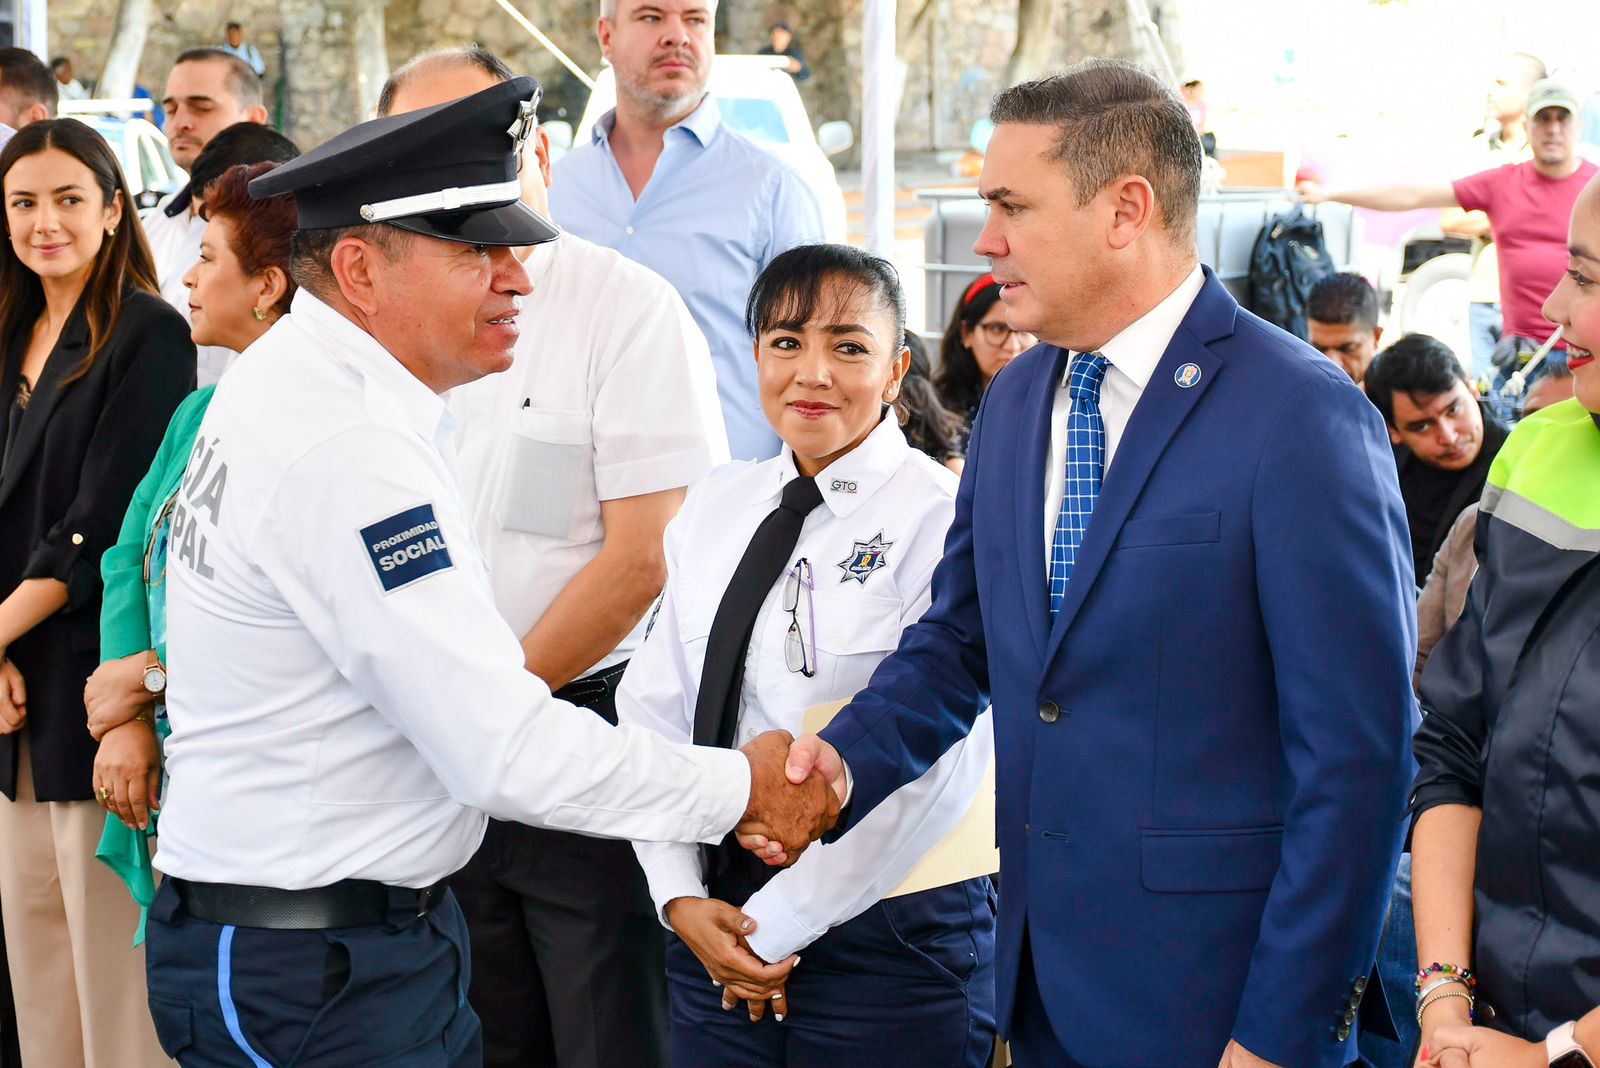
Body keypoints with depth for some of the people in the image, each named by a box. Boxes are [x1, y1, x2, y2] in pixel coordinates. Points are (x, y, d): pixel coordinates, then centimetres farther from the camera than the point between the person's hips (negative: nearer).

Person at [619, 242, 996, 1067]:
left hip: (887, 928, -5)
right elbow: (655, 706, 7)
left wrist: (782, 927, -13)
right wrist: (682, 898, -4)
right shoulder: (713, 510, 7)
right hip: (716, 915, 5)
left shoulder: (944, 521, -11)